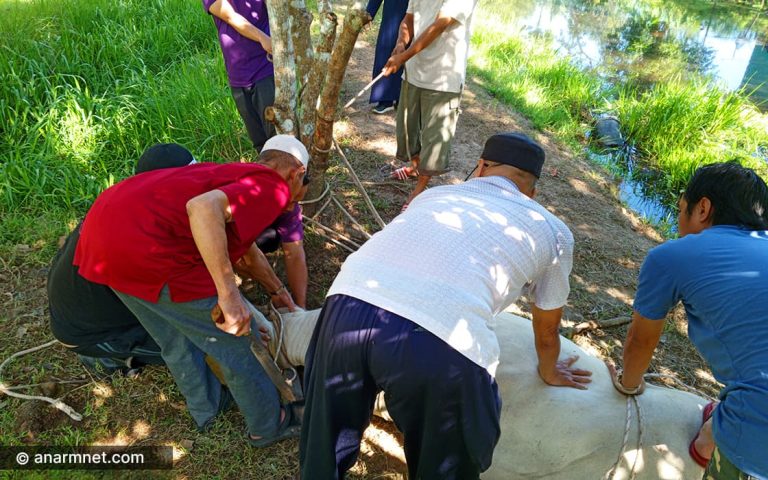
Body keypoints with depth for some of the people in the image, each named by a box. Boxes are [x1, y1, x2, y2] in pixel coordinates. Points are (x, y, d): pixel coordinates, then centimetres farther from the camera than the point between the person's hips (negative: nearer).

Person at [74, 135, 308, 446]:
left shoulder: (239, 176, 23)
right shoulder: (273, 187, -5)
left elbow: (244, 250, 37)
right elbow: (204, 208, -26)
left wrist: (277, 290, 48)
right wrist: (228, 292, -25)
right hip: (146, 249, -10)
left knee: (176, 340, 28)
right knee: (238, 343, 8)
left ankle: (207, 408, 50)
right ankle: (268, 426, 29)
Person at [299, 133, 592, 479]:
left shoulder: (434, 194, 32)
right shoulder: (553, 231, 24)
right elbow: (547, 331, 37)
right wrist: (550, 372, 58)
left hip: (348, 305, 4)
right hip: (441, 344, -3)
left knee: (325, 450, 30)